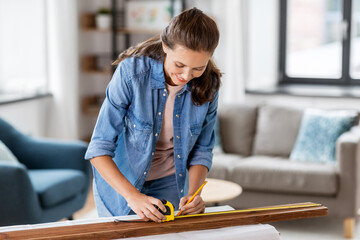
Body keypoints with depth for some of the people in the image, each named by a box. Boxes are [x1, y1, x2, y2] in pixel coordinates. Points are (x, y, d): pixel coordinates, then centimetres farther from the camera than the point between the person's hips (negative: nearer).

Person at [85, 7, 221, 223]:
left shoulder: (208, 85, -16)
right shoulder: (131, 72, -28)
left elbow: (202, 150, -5)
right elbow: (99, 149, -27)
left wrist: (193, 193, -21)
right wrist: (133, 196, -37)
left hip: (169, 185, 3)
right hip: (119, 181, -3)